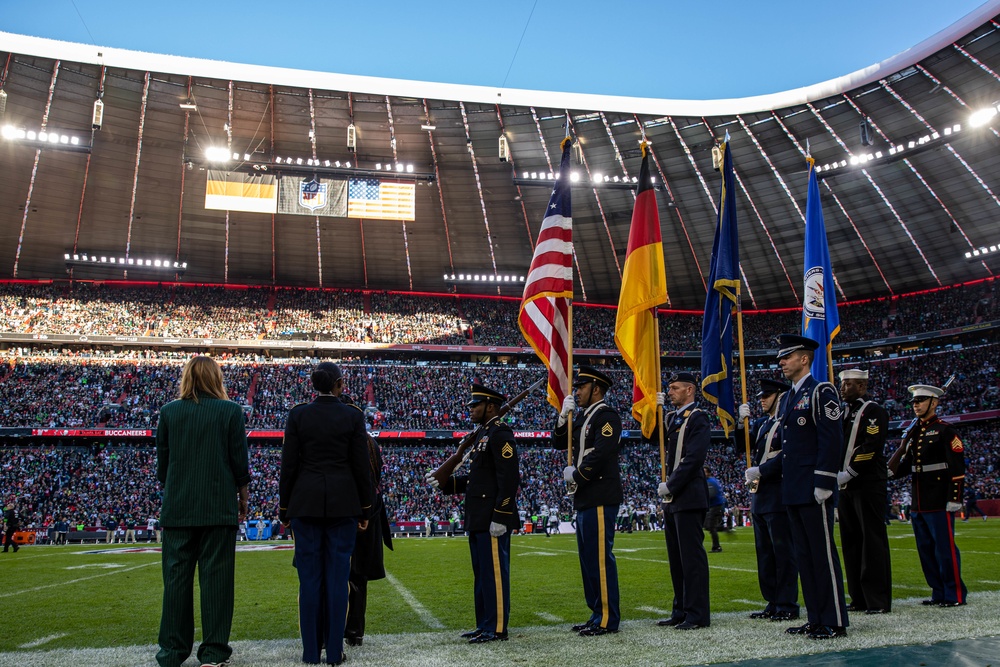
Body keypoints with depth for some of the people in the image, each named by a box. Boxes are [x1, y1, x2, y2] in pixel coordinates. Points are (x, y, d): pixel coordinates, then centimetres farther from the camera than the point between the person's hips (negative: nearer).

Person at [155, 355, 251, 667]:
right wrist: (243, 498, 10)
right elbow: (240, 460, -2)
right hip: (219, 507, -2)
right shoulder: (230, 411, -4)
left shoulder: (169, 411, 3)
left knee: (176, 577, 9)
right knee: (216, 576, 3)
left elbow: (162, 462, 8)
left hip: (177, 508, 2)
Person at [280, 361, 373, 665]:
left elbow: (288, 465, -1)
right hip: (343, 503, -1)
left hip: (305, 503, 1)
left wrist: (284, 508, 7)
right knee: (338, 576, 4)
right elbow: (361, 466, -2)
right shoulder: (353, 416, -2)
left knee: (309, 577, 6)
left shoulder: (298, 414, -1)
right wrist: (365, 509, 7)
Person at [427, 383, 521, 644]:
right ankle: (484, 625, 24)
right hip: (478, 520, 10)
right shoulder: (485, 436, 18)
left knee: (494, 572, -3)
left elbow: (509, 479, -20)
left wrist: (500, 517, -23)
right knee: (481, 573, 15)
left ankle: (497, 628, 5)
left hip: (492, 520, -10)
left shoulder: (501, 434, -13)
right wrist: (445, 482, 9)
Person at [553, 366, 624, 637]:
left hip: (601, 499, -10)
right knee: (588, 558, 13)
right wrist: (563, 416, 5)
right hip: (585, 499, 10)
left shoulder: (607, 416, -10)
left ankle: (608, 619, 1)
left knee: (601, 557, -6)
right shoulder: (584, 418, 19)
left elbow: (601, 454, -21)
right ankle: (597, 614, 21)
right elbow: (559, 443, 19)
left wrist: (575, 476, -11)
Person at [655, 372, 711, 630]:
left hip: (689, 497, -9)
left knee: (692, 555, -5)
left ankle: (697, 614, 1)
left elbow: (693, 459, -17)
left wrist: (670, 486, -16)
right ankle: (681, 611, 20)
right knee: (676, 557, 12)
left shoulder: (697, 418, -9)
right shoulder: (671, 417, 17)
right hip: (672, 498, 9)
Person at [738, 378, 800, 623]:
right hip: (760, 495, 9)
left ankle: (788, 605, 4)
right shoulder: (762, 423, 16)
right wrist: (742, 422, -2)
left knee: (783, 551, -3)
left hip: (779, 495, -9)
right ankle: (773, 603, 20)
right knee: (764, 552, 12)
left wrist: (761, 471, -17)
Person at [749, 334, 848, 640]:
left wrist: (824, 483, -20)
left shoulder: (821, 391, -8)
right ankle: (816, 619, 19)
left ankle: (835, 622, 4)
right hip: (792, 490, 9)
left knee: (823, 553, -4)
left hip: (813, 490, -9)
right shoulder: (787, 399, 19)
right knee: (803, 554, 12)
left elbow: (831, 440, -15)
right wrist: (762, 470, 16)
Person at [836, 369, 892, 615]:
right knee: (851, 543, 8)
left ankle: (879, 601, 0)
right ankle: (859, 599, 15)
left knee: (873, 541, -4)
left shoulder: (874, 412, -5)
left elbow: (872, 447, -16)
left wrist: (848, 473, -20)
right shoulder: (843, 414, 18)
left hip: (868, 486, -8)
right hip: (845, 487, 8)